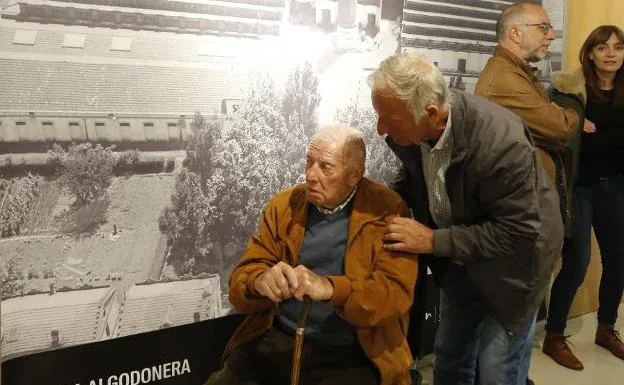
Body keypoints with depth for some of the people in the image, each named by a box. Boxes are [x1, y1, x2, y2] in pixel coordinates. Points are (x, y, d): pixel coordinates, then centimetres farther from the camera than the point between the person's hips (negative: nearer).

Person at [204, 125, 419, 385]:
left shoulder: (387, 211, -4)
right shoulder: (283, 205, 7)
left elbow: (397, 291, -13)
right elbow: (241, 278, 4)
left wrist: (330, 289, -29)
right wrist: (260, 281, -21)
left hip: (349, 355, -3)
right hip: (274, 343, 3)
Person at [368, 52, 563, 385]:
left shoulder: (500, 142, -37)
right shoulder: (410, 127, -17)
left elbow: (518, 233, -30)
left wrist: (434, 241, -31)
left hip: (511, 261, -5)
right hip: (458, 259, 6)